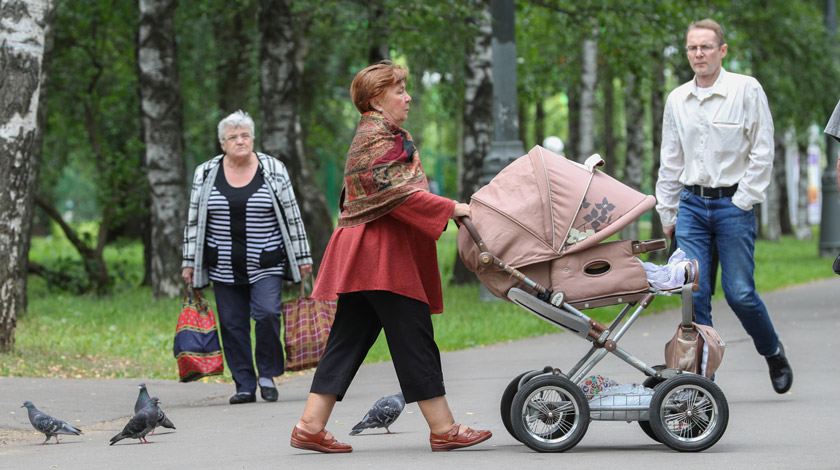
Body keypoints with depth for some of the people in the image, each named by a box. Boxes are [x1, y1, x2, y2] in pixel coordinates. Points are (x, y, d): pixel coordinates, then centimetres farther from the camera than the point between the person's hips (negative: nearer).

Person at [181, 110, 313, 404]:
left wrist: (302, 257, 4)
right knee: (232, 323, 1)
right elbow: (194, 221, 11)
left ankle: (267, 374, 3)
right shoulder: (205, 174, 6)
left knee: (267, 314, -16)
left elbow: (292, 216, 5)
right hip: (224, 267, 2)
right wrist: (189, 262, 8)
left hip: (265, 264, -2)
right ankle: (245, 386, 8)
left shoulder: (273, 170, 2)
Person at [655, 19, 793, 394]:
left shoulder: (747, 90, -4)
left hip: (733, 204, -4)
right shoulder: (677, 100, 10)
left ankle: (774, 353, 20)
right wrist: (667, 213, 14)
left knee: (739, 292, -6)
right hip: (691, 204, 4)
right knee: (694, 292, -4)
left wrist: (742, 202, -8)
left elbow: (762, 153, -4)